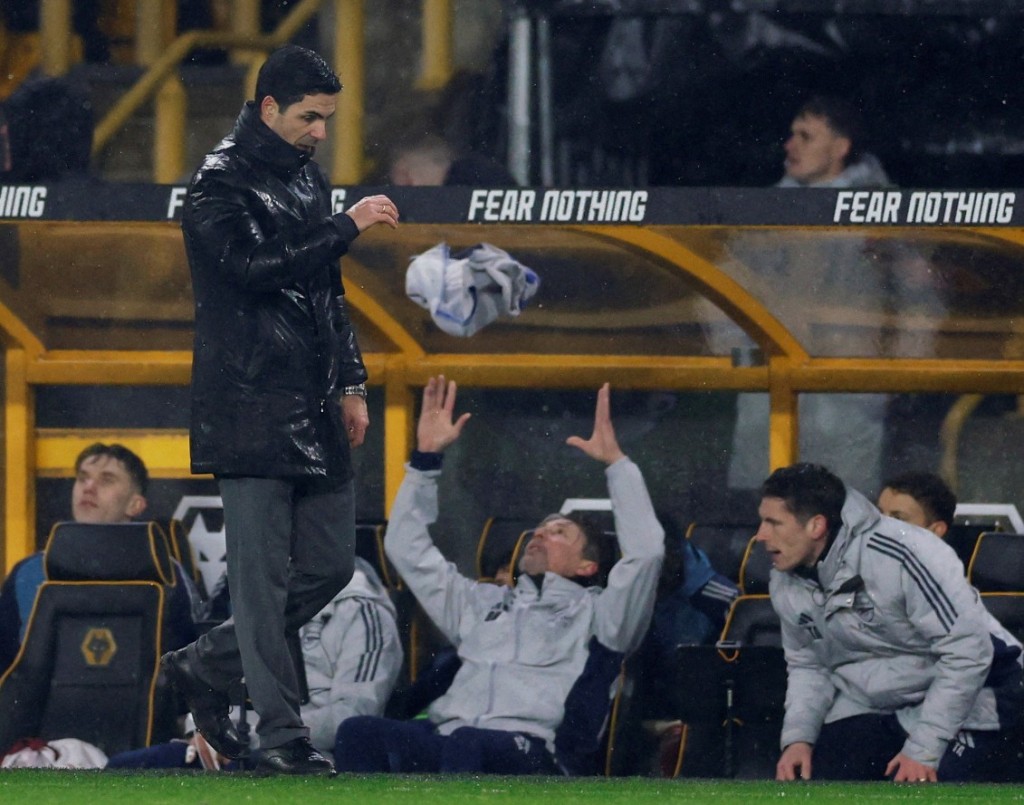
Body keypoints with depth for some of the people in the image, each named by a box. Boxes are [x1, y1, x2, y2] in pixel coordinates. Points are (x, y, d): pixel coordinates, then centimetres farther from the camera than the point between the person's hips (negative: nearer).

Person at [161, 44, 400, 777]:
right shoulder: (220, 184, -8)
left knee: (329, 565, 8)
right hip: (251, 408, -8)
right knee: (264, 574, -6)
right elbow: (255, 267, -22)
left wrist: (351, 384, 18)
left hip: (316, 414, 8)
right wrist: (348, 227, -22)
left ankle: (206, 665, 22)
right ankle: (282, 735, -4)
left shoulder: (309, 178, 17)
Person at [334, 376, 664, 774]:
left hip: (531, 751, -5)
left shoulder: (595, 613, 22)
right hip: (443, 739, 5)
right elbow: (407, 548, 41)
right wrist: (426, 458, 35)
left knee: (467, 745, -43)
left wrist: (617, 463, 9)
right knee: (359, 734, -29)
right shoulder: (484, 603, 38)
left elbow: (645, 552, 6)